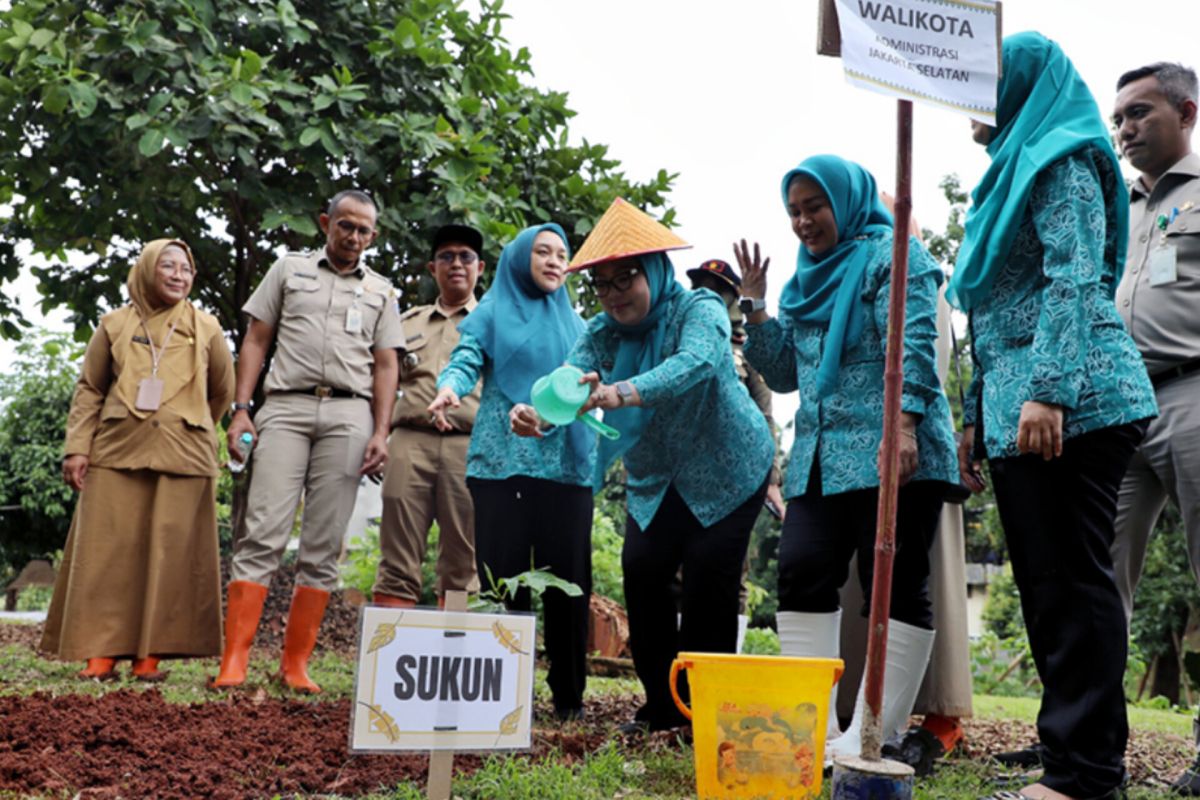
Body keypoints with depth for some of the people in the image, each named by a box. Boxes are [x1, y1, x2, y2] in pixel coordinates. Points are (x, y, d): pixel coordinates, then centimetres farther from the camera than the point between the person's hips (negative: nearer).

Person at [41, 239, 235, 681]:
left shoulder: (206, 328, 9)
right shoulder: (115, 324, 10)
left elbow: (223, 391, 17)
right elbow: (89, 389, 9)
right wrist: (77, 447, 0)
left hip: (183, 458, 0)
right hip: (117, 453, 1)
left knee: (169, 553, -2)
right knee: (109, 551, -1)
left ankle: (149, 654, 3)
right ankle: (102, 652, 4)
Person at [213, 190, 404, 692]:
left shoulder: (380, 292, 18)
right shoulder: (289, 269, 16)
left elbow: (385, 366, 12)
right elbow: (256, 340, 11)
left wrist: (381, 433, 0)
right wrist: (240, 409, -1)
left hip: (348, 416, 1)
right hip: (286, 407, -1)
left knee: (324, 543, 0)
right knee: (263, 533, -9)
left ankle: (295, 664, 5)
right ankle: (234, 660, -8)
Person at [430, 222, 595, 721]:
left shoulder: (576, 324, 20)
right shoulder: (492, 312, 11)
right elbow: (466, 360, -4)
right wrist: (449, 388, -25)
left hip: (567, 463, 2)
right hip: (501, 460, -2)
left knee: (567, 576, 0)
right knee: (502, 574, -2)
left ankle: (569, 694, 9)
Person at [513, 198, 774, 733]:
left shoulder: (699, 309, -18)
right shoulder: (602, 333, -3)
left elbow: (697, 361, -40)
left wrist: (625, 392, -58)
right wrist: (535, 416, -44)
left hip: (726, 472, -5)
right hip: (654, 481, 5)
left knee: (707, 580, -10)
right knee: (641, 571, -6)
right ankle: (662, 707, 9)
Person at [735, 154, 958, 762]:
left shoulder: (891, 253, 2)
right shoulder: (808, 277, 23)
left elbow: (914, 345, -11)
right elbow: (783, 374, 22)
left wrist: (904, 424, -23)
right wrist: (755, 307, 12)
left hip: (888, 455, -7)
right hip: (819, 460, 8)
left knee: (895, 591, -5)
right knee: (801, 576, -1)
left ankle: (874, 739, -3)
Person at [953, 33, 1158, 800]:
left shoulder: (1062, 161, -1)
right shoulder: (1016, 170, 26)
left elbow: (1075, 280, -15)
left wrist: (1049, 390, -25)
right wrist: (977, 417, 21)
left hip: (1072, 404, -10)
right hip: (1019, 411, 10)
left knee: (1073, 579, -8)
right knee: (1045, 583, 9)